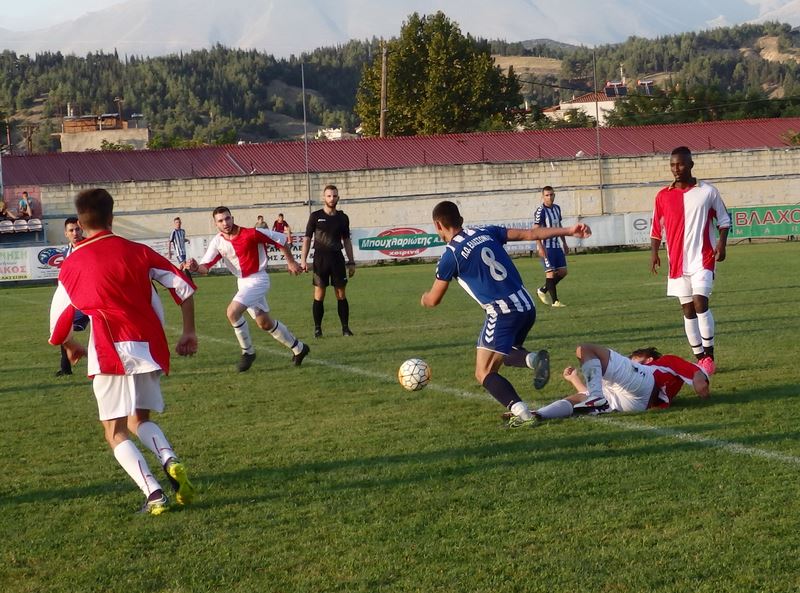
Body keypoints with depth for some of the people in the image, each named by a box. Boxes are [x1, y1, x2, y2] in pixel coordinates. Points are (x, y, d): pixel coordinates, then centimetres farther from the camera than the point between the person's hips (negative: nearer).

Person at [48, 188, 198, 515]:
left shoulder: (72, 264, 5)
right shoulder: (136, 251, 9)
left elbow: (58, 317, 14)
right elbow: (183, 287, 6)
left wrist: (71, 347, 34)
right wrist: (189, 332, 15)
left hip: (111, 352, -3)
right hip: (149, 347, 3)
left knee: (115, 430, 6)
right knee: (139, 419, 22)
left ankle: (154, 493, -14)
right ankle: (170, 460, -8)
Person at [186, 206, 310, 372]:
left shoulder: (250, 234, -22)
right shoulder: (217, 242, -6)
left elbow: (280, 240, -11)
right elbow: (205, 266, -11)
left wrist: (291, 262, 0)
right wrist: (196, 267, -34)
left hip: (257, 280, -7)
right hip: (242, 282, 7)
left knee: (232, 312, -23)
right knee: (264, 323, 17)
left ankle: (248, 352, -4)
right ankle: (299, 348, 35)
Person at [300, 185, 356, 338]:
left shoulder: (342, 217, 8)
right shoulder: (316, 216, 1)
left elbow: (347, 240, 14)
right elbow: (307, 238, 2)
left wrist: (351, 262, 10)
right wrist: (303, 259, -6)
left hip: (337, 258, 2)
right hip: (320, 259, -2)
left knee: (341, 295, 2)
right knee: (319, 295, -1)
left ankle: (345, 328, 7)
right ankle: (317, 329, 6)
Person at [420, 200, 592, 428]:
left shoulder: (450, 256, -6)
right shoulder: (486, 232, 9)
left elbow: (433, 300, 4)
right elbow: (530, 234, 6)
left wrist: (424, 298, 29)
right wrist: (569, 231, 10)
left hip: (503, 313, -7)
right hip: (526, 306, 7)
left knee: (484, 373, 1)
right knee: (503, 353, 29)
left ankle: (522, 414, -17)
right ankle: (533, 359, -2)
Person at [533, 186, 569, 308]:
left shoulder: (557, 208, 12)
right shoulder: (540, 211, -12)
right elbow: (536, 230, -16)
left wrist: (564, 243, 24)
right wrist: (540, 247, -25)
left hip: (557, 245, 8)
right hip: (546, 247, -8)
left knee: (562, 272, 5)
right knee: (550, 272, -10)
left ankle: (543, 290, 21)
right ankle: (555, 301, -6)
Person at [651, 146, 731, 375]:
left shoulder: (708, 191, 0)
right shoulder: (663, 196, 5)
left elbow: (724, 220, 7)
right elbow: (656, 229, 11)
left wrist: (721, 243, -7)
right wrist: (654, 253, 0)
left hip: (702, 258, -3)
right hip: (677, 262, 3)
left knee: (700, 302, -17)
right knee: (687, 309, 5)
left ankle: (709, 354, -8)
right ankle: (700, 358, 12)